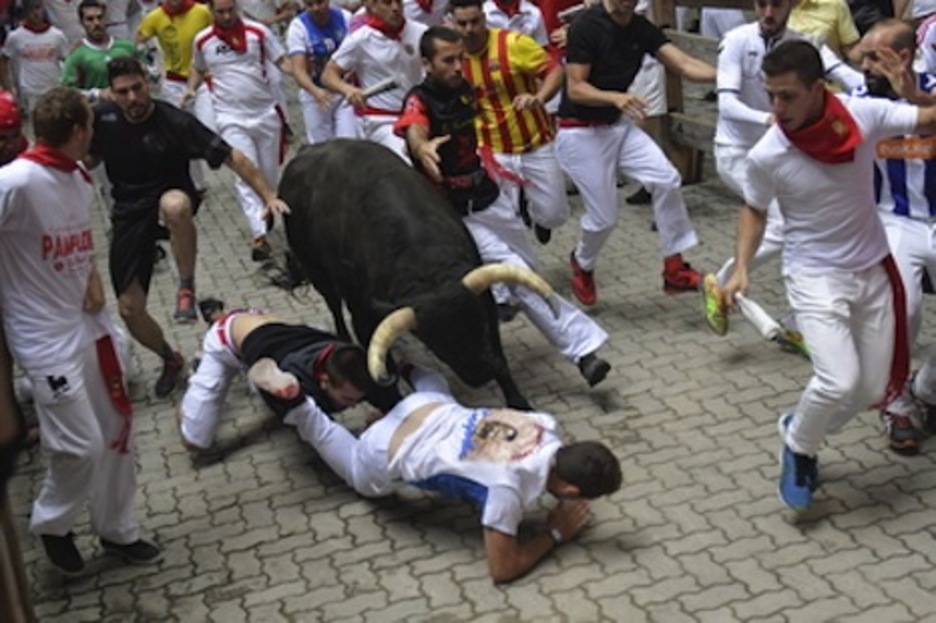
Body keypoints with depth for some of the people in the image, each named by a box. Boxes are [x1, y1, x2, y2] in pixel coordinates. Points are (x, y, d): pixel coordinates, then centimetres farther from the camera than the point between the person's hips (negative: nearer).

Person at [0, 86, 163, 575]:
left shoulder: (79, 178, 4)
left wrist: (93, 278, 0)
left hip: (89, 320, 8)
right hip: (45, 335, -8)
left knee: (117, 429, 14)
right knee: (81, 445, -5)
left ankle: (117, 530, 32)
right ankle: (51, 522, 25)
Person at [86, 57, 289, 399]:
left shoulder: (175, 122, -19)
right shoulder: (102, 117, -7)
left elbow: (231, 156, -21)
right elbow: (89, 158, 12)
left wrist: (269, 197, -28)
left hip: (171, 197, -4)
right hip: (129, 213, 4)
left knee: (174, 204, -44)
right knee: (129, 307, 1)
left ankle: (187, 288, -22)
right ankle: (170, 360, 32)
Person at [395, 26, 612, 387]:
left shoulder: (464, 90, 0)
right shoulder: (420, 101, -20)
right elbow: (414, 130, -43)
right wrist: (422, 147, -65)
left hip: (489, 198, 8)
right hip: (456, 216, -8)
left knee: (528, 268, 20)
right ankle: (582, 346, -15)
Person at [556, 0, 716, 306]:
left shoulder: (642, 28, 1)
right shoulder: (586, 26, -18)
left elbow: (684, 64, -9)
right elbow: (575, 89, -21)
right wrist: (616, 97, -38)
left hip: (619, 126, 6)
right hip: (581, 133, -6)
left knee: (666, 179, -13)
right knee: (604, 217, -3)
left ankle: (674, 270, -4)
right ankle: (581, 264, 31)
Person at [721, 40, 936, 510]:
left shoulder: (864, 114, -17)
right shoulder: (767, 155, -19)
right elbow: (755, 210, -1)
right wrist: (741, 268, -12)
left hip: (873, 270, 3)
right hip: (815, 277, -3)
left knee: (874, 389, 10)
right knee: (839, 381, -20)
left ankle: (801, 428, 37)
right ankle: (798, 449, 10)